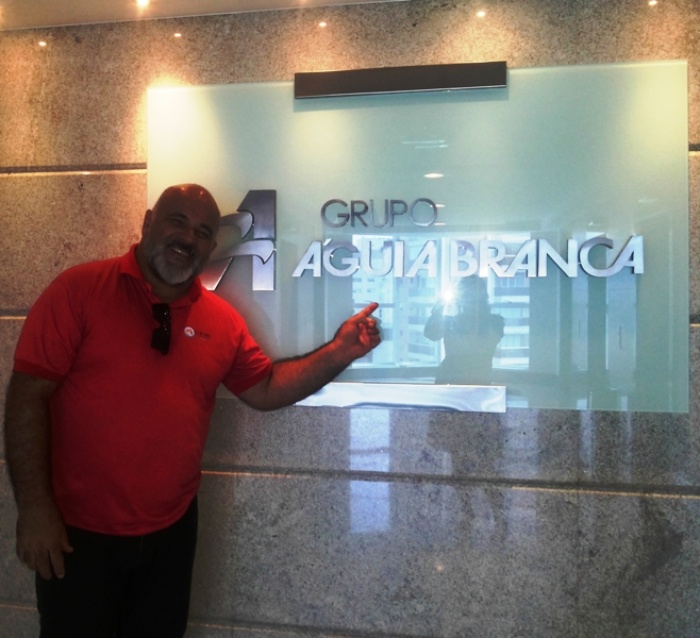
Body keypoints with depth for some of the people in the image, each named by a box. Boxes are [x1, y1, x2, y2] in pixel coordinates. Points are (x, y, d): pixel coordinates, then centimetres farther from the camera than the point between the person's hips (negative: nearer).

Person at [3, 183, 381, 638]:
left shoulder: (222, 320, 1)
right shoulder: (80, 290, -11)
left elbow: (265, 390, 7)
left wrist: (338, 354, -6)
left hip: (172, 531, 4)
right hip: (78, 533, -4)